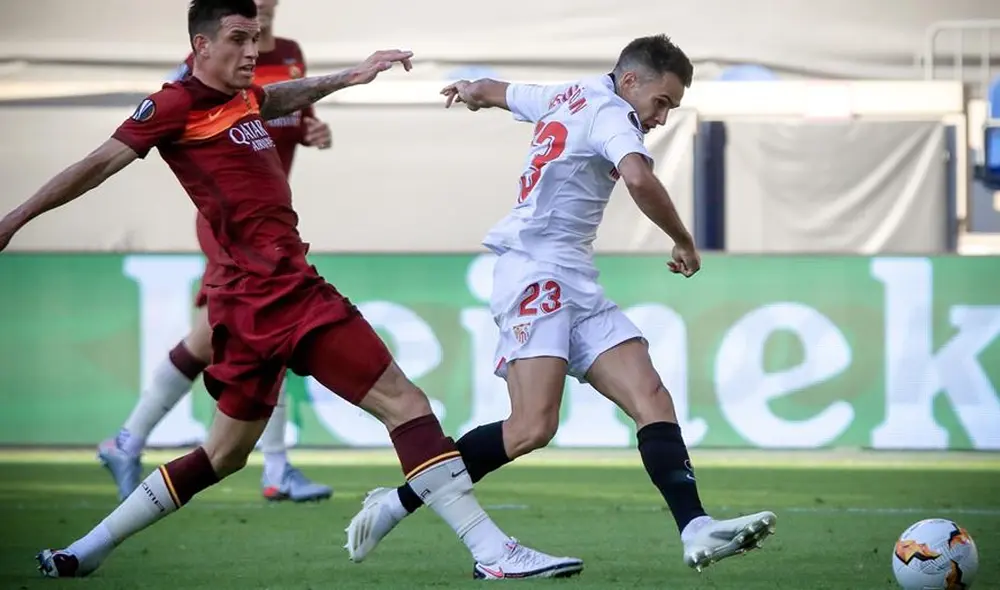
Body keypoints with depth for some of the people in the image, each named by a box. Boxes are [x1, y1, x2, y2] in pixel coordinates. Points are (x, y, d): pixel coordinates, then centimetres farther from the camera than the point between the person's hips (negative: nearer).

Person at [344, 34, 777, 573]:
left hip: (575, 286, 10)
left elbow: (497, 91, 41)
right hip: (538, 274, -10)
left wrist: (471, 91, 65)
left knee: (651, 398, -6)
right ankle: (398, 503, -11)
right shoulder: (609, 113, -6)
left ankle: (696, 531, -20)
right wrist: (683, 243, -11)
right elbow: (639, 179, -26)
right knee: (533, 427, -22)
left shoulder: (566, 98, 21)